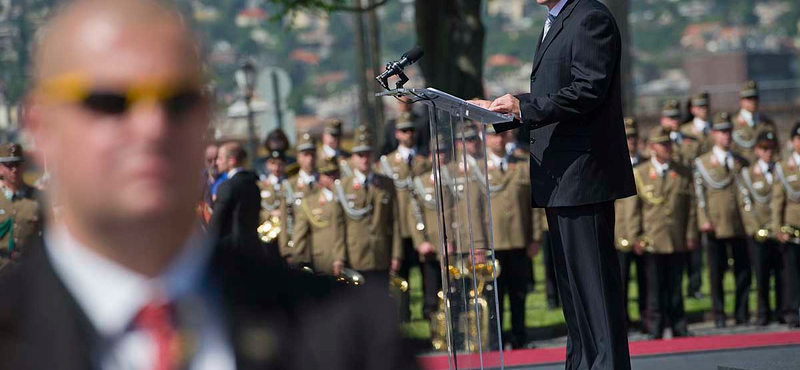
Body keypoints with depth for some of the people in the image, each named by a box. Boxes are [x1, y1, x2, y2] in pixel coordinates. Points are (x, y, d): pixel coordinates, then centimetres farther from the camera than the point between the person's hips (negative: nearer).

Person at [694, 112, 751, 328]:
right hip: (716, 226, -3)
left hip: (740, 226, 3)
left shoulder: (741, 162, 15)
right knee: (717, 273, 0)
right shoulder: (702, 162, 6)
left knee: (743, 271, 1)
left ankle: (742, 315, 9)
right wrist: (704, 221, -10)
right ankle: (719, 316, 6)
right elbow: (700, 193, 0)